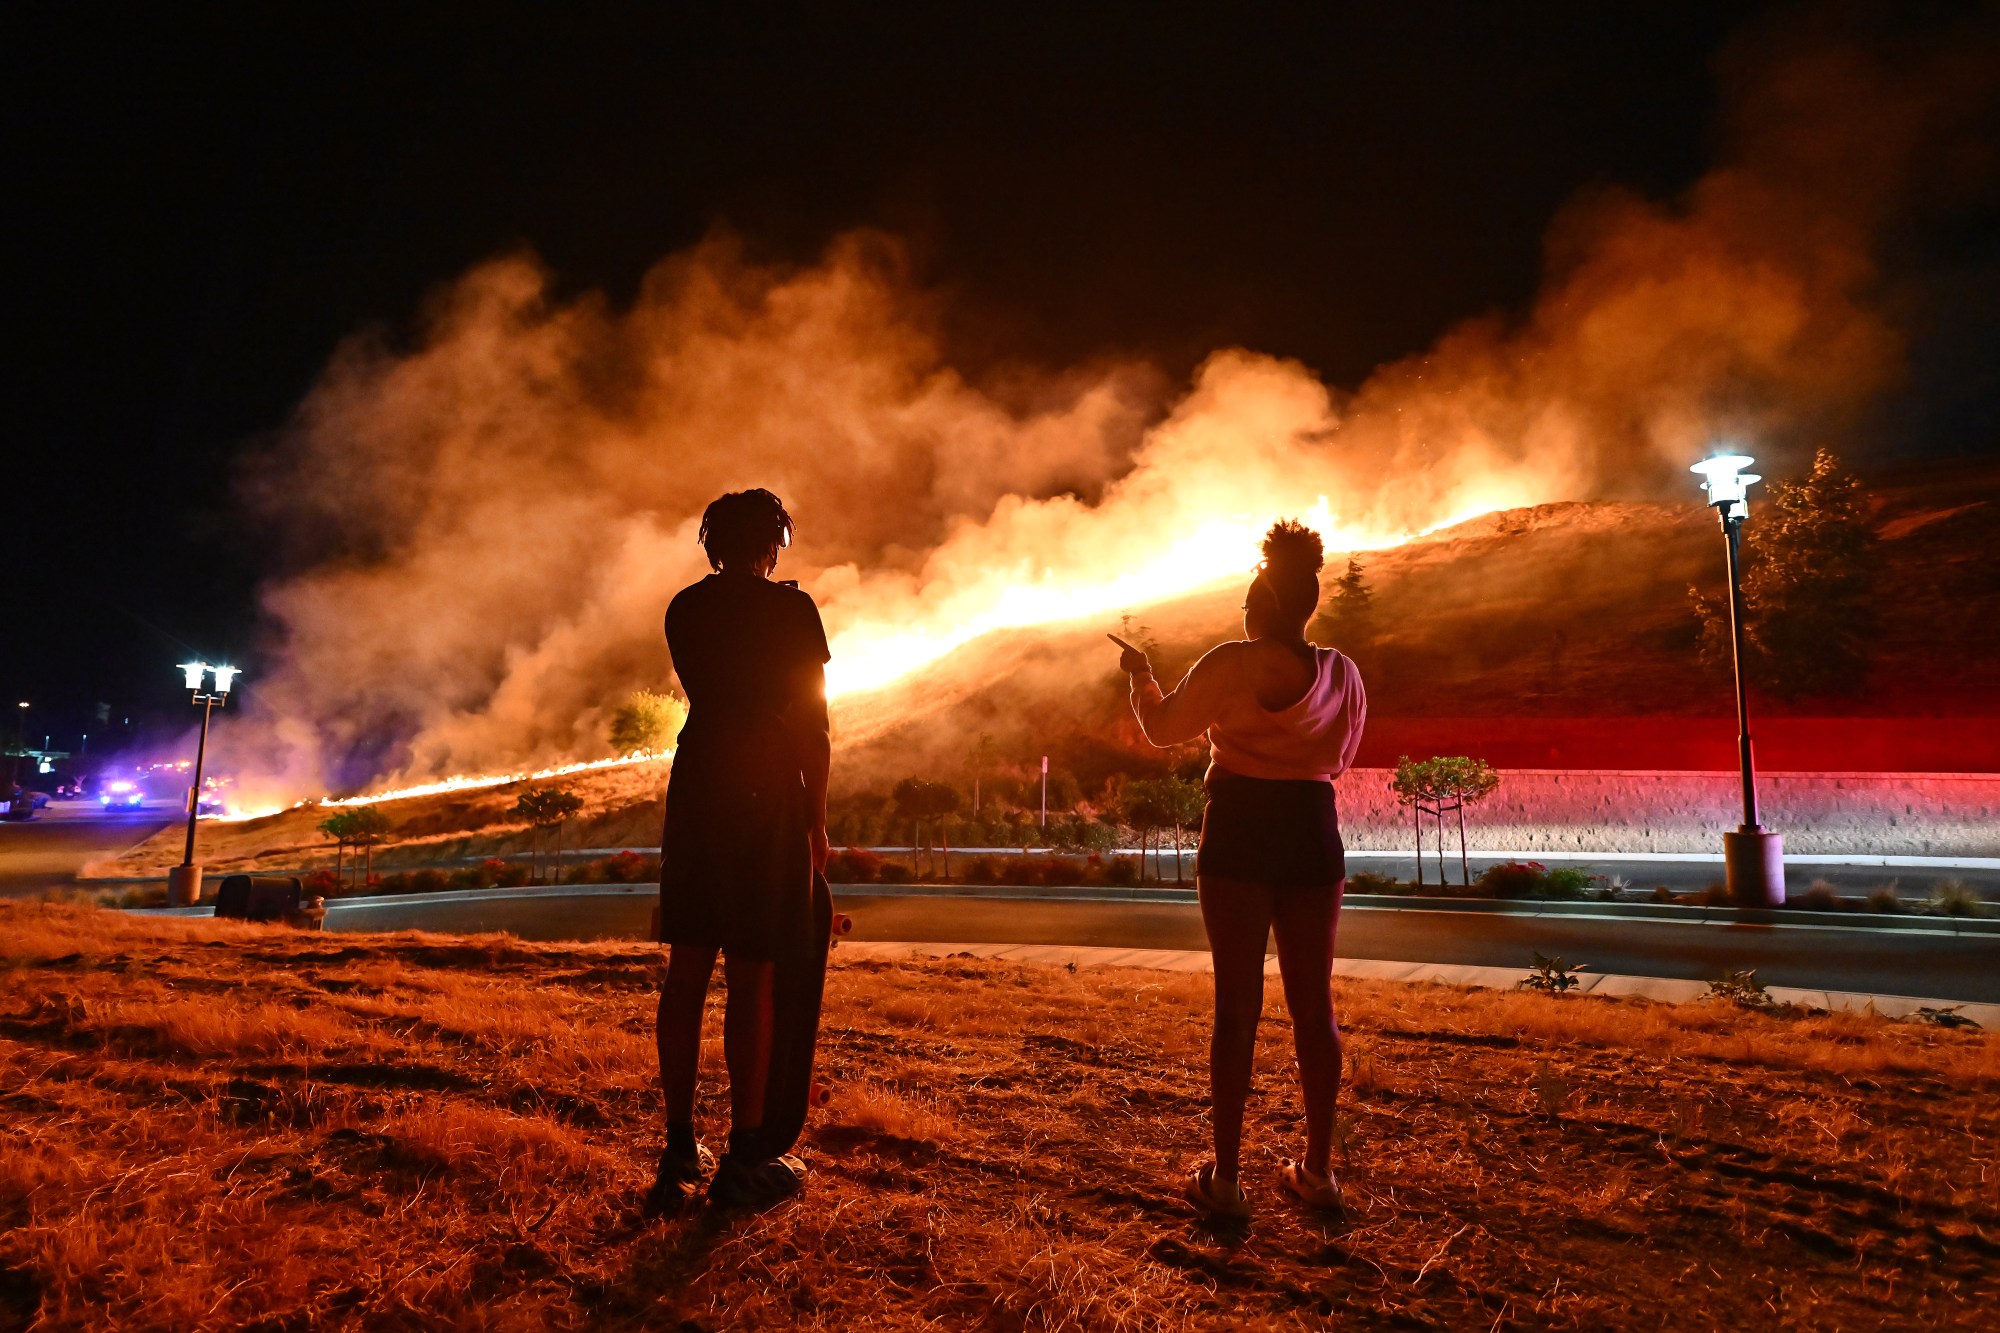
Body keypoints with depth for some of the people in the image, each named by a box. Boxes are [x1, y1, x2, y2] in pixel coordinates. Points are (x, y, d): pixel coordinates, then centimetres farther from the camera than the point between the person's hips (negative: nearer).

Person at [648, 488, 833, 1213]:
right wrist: (817, 819, 1)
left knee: (686, 970, 10)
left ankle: (680, 1151, 18)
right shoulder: (791, 607, -4)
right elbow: (811, 723, -6)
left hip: (695, 790, 5)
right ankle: (745, 1158, 9)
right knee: (751, 978, 0)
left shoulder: (684, 608, 10)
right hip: (766, 796, -5)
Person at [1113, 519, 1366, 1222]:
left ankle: (1225, 1177, 8)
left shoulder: (1231, 664, -9)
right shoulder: (1342, 673, 3)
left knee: (1236, 1005, 2)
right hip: (1314, 833, 4)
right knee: (1314, 1004, 12)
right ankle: (1317, 1170, 22)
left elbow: (1162, 727, 1)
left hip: (1239, 833, -4)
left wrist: (1141, 676, 18)